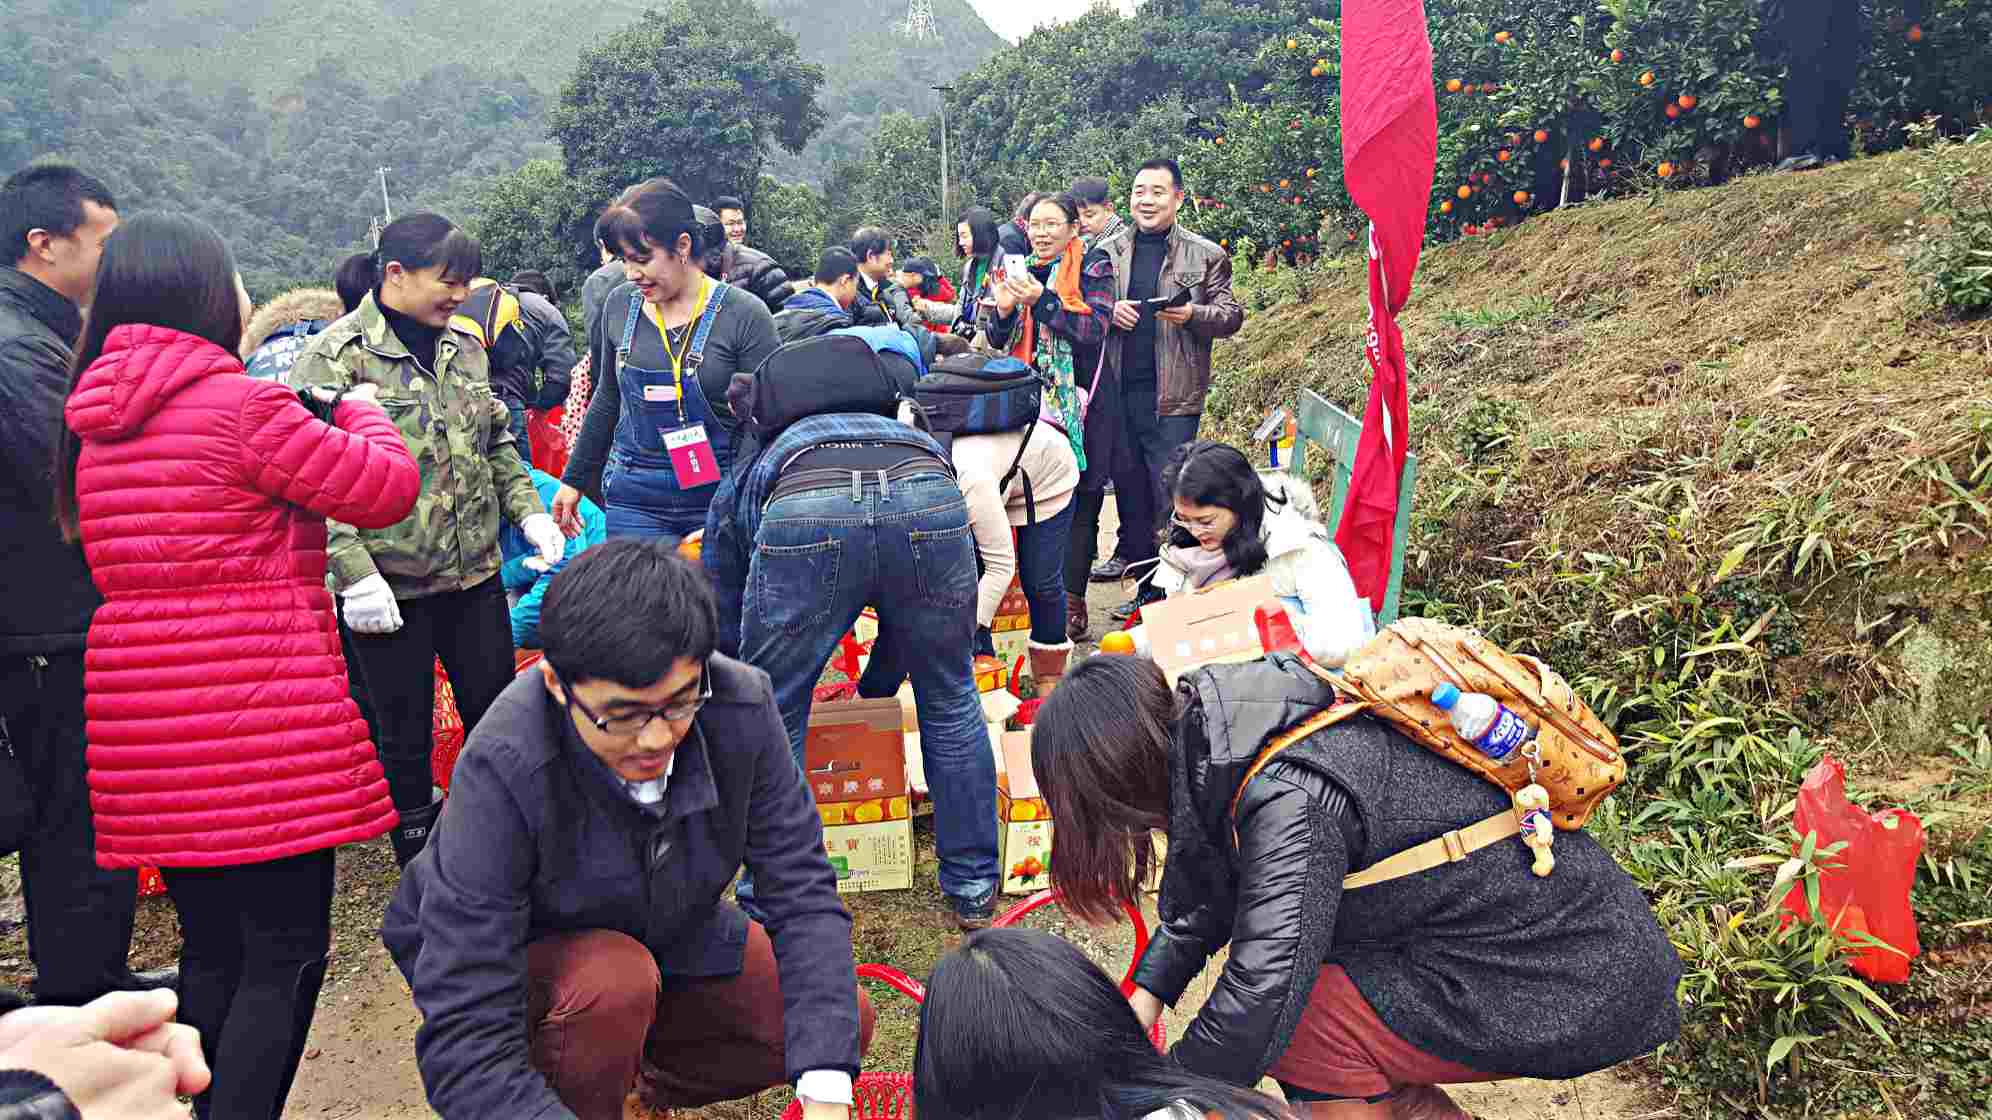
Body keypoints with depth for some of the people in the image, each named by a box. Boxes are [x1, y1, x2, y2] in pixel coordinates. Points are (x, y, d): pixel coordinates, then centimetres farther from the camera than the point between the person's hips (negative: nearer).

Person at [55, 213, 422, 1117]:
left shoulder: (96, 421, 13)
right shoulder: (245, 404, -12)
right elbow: (385, 488, -7)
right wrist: (360, 410, 12)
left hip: (150, 731, 8)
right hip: (262, 723, -8)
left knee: (211, 950, 18)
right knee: (285, 955, 1)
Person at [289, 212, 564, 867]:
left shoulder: (464, 347, 8)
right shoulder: (337, 356, -11)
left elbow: (497, 442, 18)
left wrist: (528, 510, 5)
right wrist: (354, 571, -21)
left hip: (474, 570, 5)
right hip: (391, 585, -5)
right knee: (404, 738, 8)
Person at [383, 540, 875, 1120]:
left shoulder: (740, 709, -25)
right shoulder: (502, 768, -36)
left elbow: (802, 891, -21)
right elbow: (463, 1036, -35)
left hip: (673, 936, 4)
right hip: (527, 959, -4)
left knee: (844, 1026, -8)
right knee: (615, 983, -35)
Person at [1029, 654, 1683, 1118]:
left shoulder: (1288, 801, -29)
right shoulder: (1218, 736, -2)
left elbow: (1259, 998, -31)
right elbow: (1202, 895, 12)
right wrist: (1142, 1006, 8)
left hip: (1575, 985, -8)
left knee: (1303, 1031, -13)